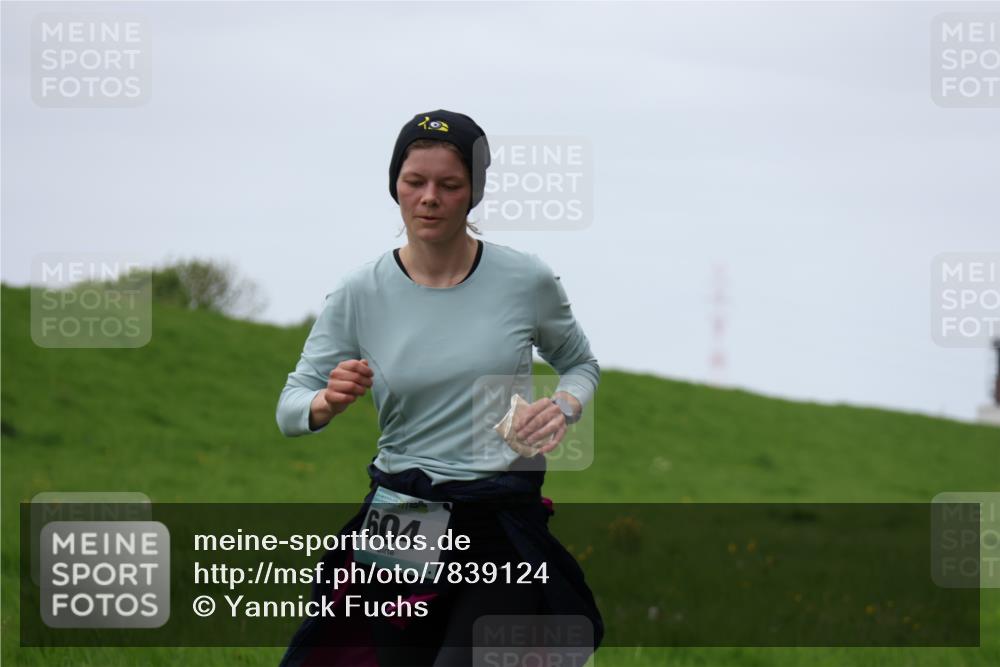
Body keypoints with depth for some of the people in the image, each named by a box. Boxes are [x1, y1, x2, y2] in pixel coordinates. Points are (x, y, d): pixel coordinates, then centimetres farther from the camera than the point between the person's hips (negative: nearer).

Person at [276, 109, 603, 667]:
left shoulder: (527, 279, -2)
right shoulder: (360, 293, 0)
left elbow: (582, 364, 15)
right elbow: (291, 408, 2)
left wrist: (564, 406, -7)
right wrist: (328, 403, -21)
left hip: (502, 526, -2)